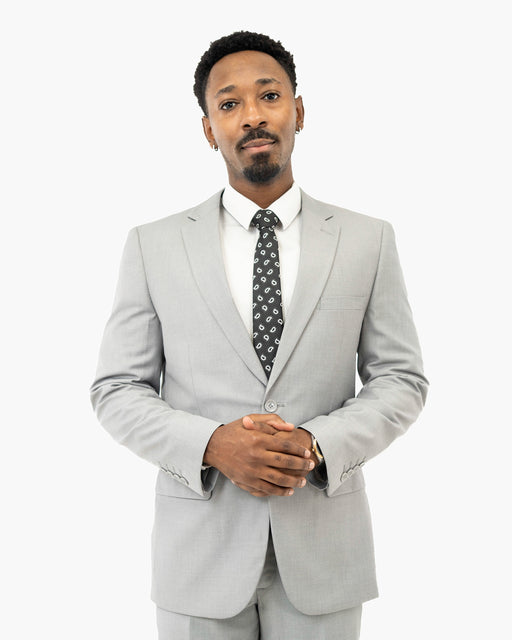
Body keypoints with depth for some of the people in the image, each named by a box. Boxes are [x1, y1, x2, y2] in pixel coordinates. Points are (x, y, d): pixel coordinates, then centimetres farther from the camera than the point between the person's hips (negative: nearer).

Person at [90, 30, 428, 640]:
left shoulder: (368, 240, 1)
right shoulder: (153, 246, 0)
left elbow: (400, 379, 2)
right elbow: (116, 389, 0)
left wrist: (319, 446, -15)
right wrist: (211, 446, -17)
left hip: (324, 548, 1)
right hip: (199, 547, 0)